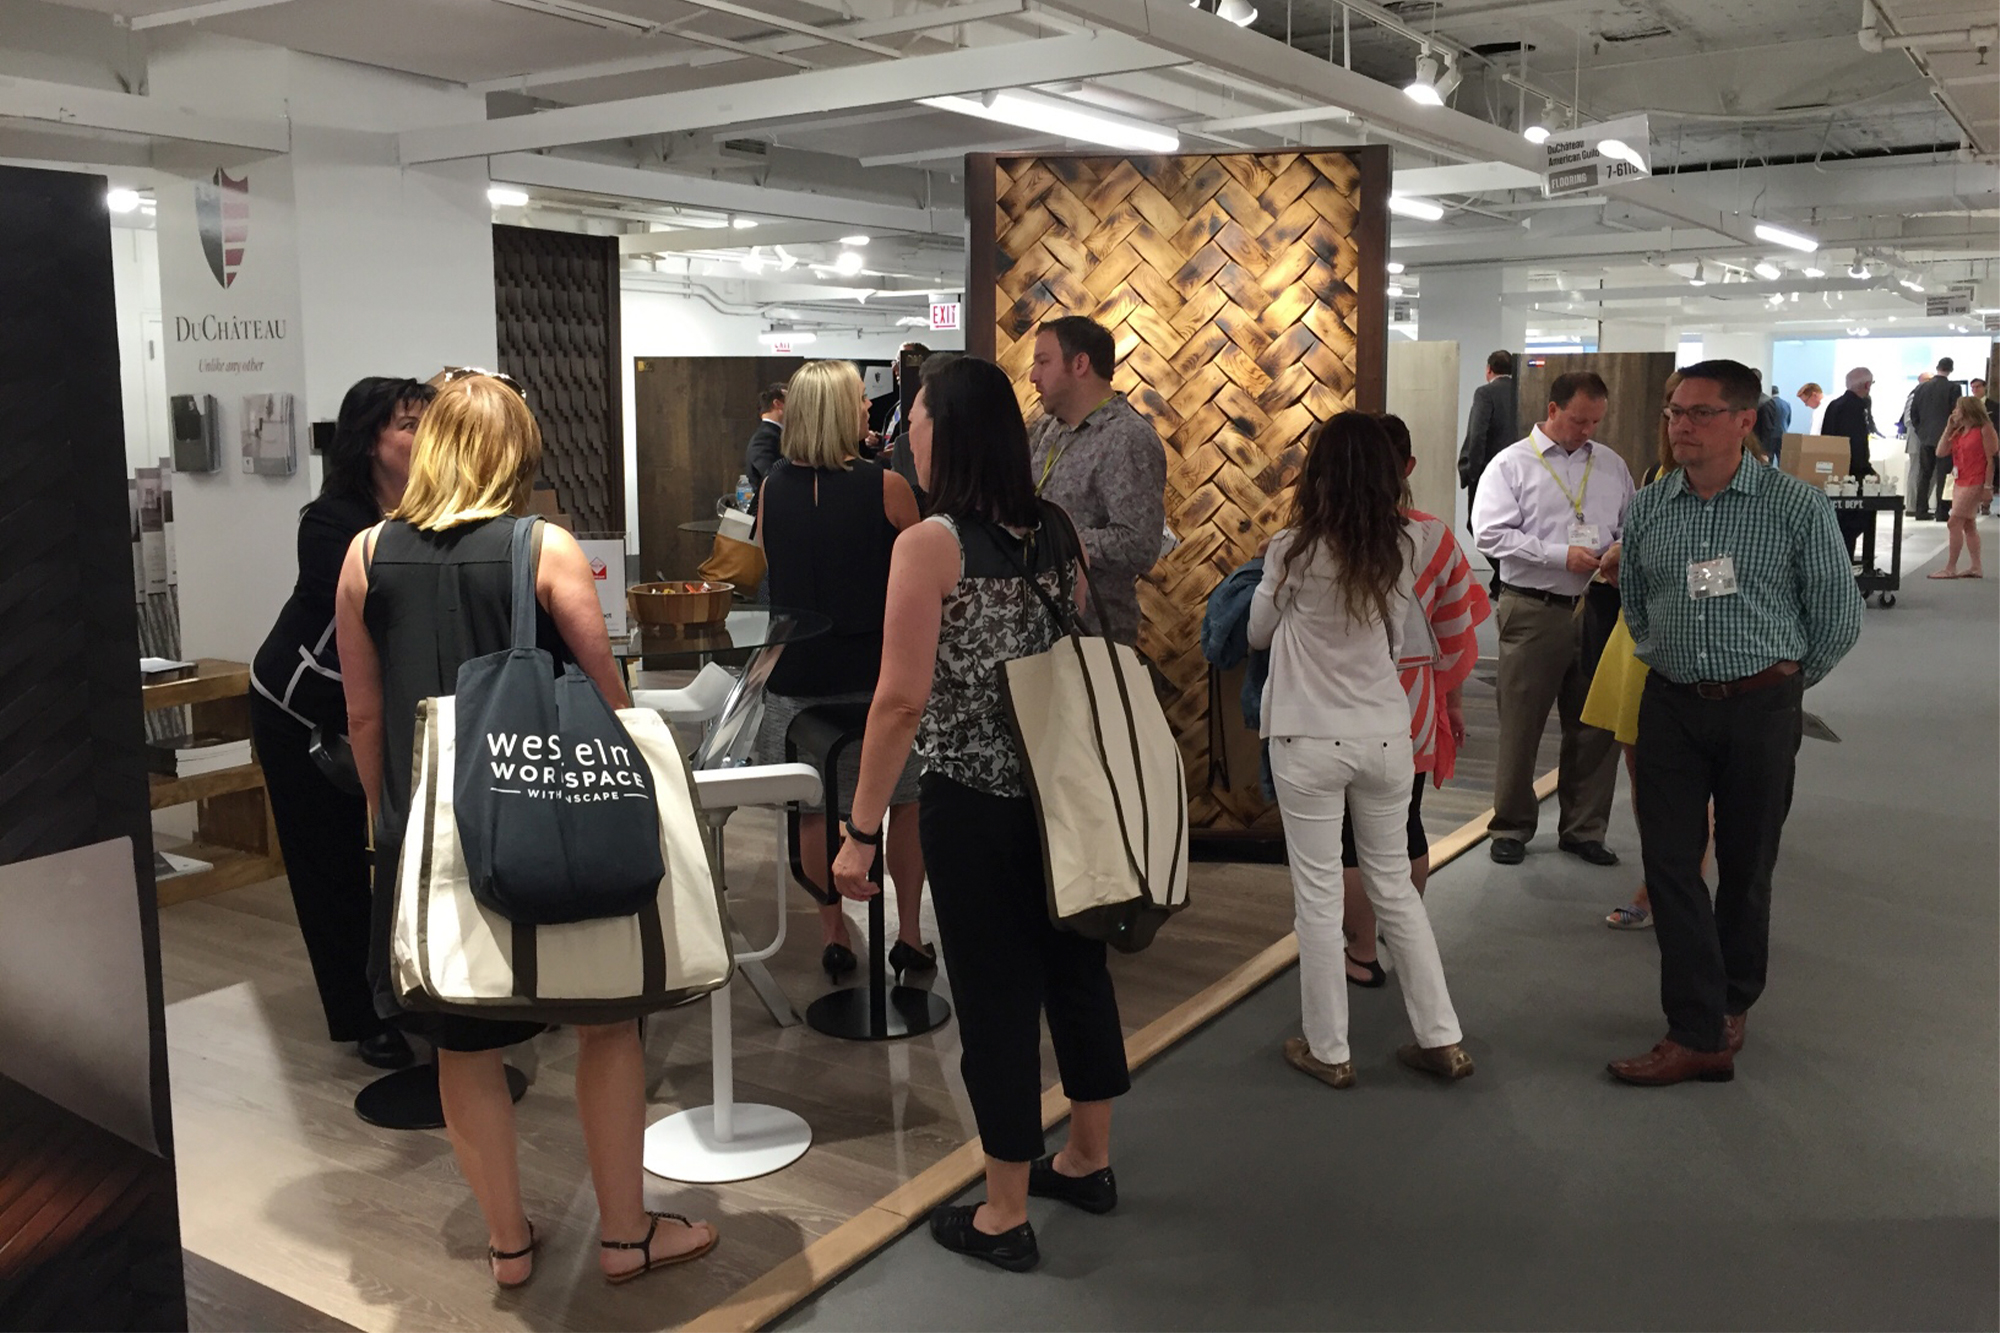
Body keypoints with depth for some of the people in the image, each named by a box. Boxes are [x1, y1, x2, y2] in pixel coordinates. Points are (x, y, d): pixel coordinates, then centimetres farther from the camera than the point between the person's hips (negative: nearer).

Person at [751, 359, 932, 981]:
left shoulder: (771, 488, -1)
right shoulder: (886, 486, -12)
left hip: (799, 673, 3)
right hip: (879, 668, -2)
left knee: (815, 811, 11)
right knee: (904, 802, 12)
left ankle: (834, 940, 19)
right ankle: (910, 936, 18)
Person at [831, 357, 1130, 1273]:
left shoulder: (929, 544, -15)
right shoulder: (1056, 532, 4)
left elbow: (902, 699, -19)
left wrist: (862, 830, -14)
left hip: (974, 803, -6)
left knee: (994, 997, 5)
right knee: (1075, 967, 19)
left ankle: (1005, 1218, 21)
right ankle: (1088, 1162, 38)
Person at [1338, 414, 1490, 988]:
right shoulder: (1436, 536, -5)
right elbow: (1457, 630, 2)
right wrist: (1454, 699, 15)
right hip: (1414, 700, 4)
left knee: (1352, 832, 8)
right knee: (1406, 823, 19)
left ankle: (1362, 954, 17)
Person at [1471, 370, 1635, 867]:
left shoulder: (1611, 465, 13)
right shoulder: (1512, 464, -1)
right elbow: (1490, 533, -11)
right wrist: (1561, 555, -16)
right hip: (1533, 611, -4)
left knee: (1595, 726, 9)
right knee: (1520, 724, 3)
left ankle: (1584, 830, 22)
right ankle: (1511, 827, 17)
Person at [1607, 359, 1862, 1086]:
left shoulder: (1797, 506, -8)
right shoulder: (1648, 508, 3)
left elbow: (1838, 617, -1)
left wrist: (1782, 681, 7)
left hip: (1761, 708, -3)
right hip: (1672, 706, 3)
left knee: (1745, 865, 10)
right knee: (1670, 862, -2)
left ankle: (1732, 1004, 30)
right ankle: (1699, 1034, 3)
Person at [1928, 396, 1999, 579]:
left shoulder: (1984, 429, -9)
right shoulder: (1958, 431, 13)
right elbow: (1941, 452, 5)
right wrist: (1948, 427, 1)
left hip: (1975, 484, -8)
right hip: (1959, 482, 8)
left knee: (1954, 523, -11)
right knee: (1968, 525, 11)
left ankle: (1950, 568, -8)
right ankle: (1975, 567, 16)